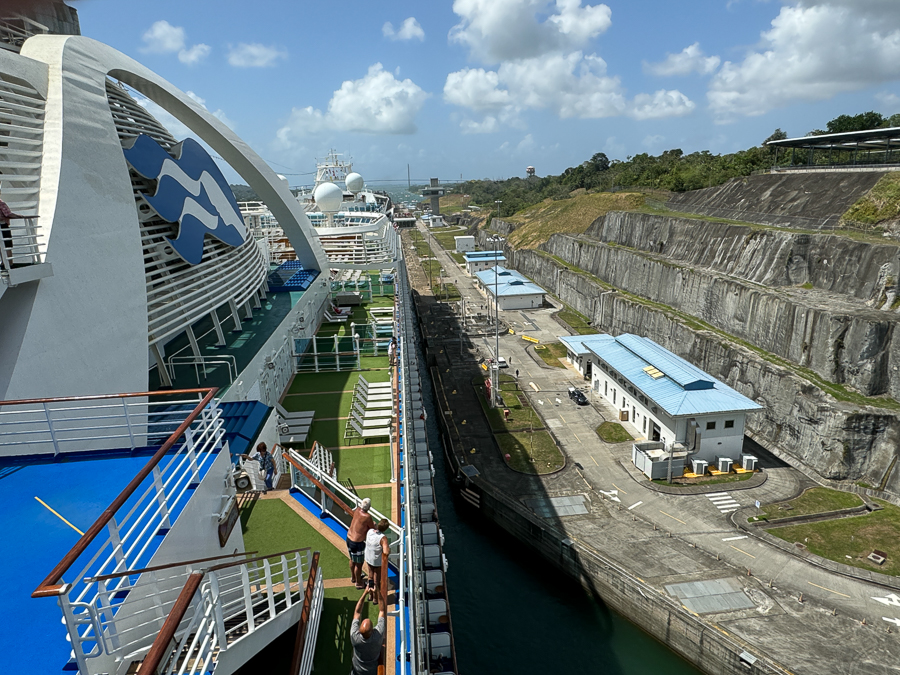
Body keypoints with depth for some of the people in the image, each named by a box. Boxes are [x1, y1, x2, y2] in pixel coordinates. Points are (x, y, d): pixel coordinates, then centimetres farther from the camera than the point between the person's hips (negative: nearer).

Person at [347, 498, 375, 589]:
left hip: (349, 538, 8)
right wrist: (374, 524, 9)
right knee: (358, 564, 12)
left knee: (352, 559, 28)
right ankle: (358, 583, 29)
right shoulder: (367, 517, -26)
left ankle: (353, 577, 50)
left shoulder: (357, 510, -7)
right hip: (357, 542, -8)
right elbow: (373, 529, -12)